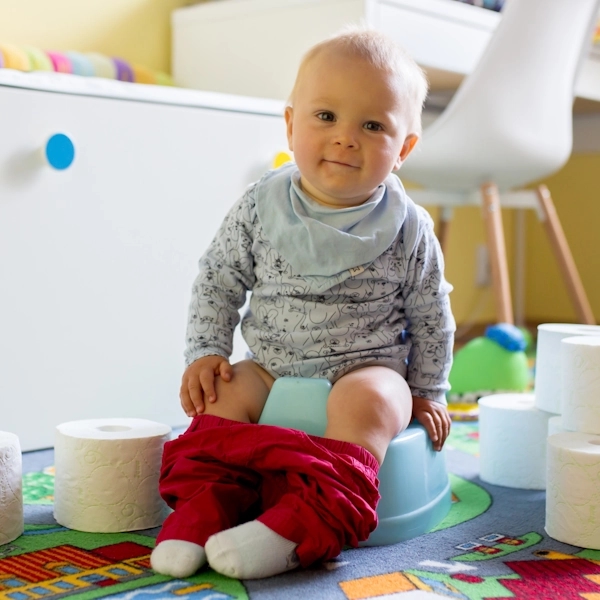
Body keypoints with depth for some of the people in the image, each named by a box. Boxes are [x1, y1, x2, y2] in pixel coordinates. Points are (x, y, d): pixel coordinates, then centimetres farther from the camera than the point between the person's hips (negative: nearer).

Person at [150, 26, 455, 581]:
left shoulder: (408, 229, -9)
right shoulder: (261, 208, -5)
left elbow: (430, 317, 3)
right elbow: (217, 280, 5)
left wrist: (427, 393, 7)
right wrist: (206, 352, -3)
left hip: (365, 367, -3)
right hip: (272, 365, 3)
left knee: (368, 402, -31)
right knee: (222, 394, -19)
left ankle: (304, 524, -39)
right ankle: (205, 507, -17)